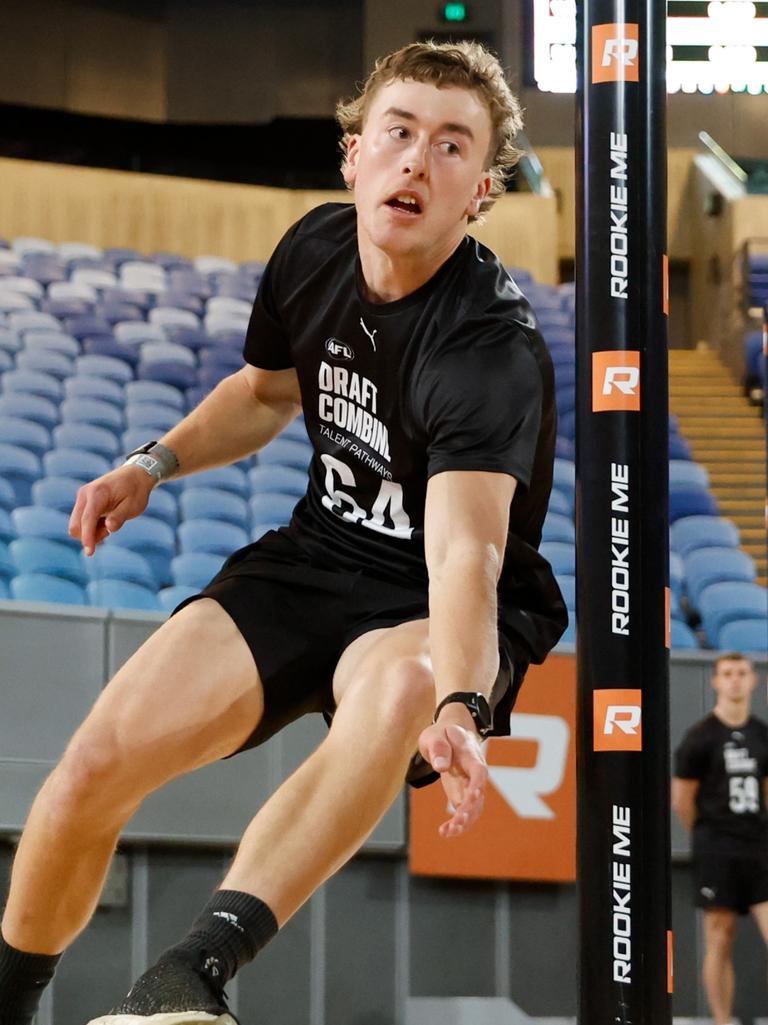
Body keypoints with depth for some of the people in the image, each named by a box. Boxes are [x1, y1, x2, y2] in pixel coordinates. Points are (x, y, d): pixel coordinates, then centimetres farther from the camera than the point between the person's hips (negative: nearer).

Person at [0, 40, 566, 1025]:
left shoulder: (491, 348, -26)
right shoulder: (314, 249, -4)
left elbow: (464, 551, -41)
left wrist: (458, 706, -58)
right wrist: (153, 464, 4)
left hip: (436, 612, -6)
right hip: (314, 561, 6)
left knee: (402, 689, -43)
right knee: (93, 768, -13)